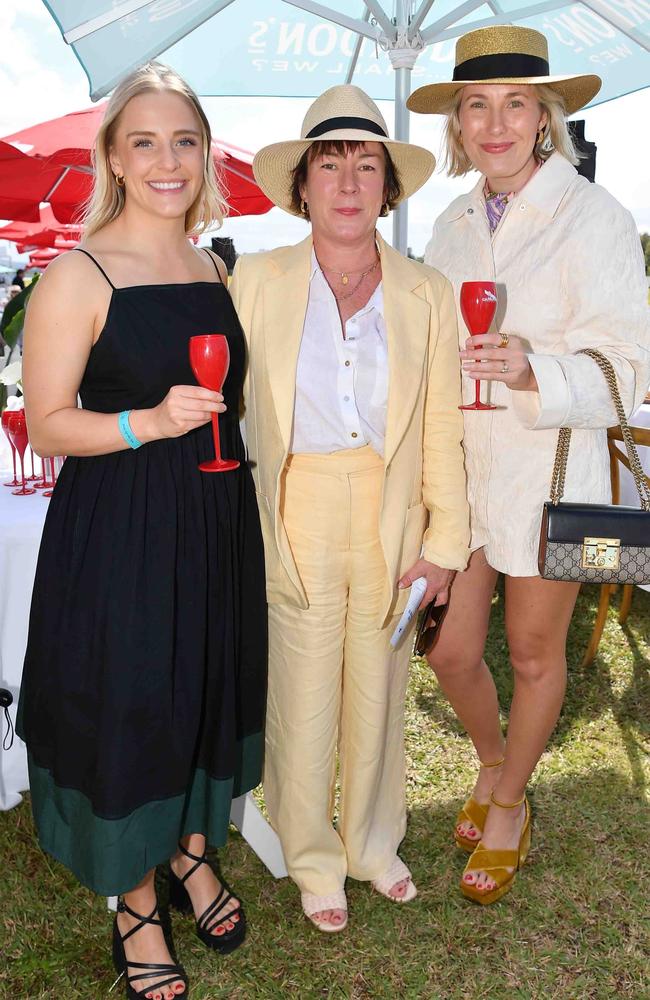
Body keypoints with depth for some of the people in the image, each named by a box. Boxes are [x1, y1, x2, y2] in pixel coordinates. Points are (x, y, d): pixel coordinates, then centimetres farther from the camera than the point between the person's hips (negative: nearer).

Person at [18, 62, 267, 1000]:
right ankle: (135, 903, 32)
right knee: (126, 708, 7)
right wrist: (152, 422, -25)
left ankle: (192, 851, 44)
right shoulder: (77, 276, -11)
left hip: (215, 519, 6)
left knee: (210, 690, 18)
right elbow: (46, 426, -13)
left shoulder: (215, 268, 8)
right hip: (117, 532, -6)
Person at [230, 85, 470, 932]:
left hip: (391, 525, 2)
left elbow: (441, 427, 2)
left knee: (379, 693, 15)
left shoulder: (425, 293, 1)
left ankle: (375, 843, 40)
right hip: (296, 524, -1)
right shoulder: (258, 280, -2)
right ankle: (313, 860, 34)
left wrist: (443, 541, -1)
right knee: (302, 697, 9)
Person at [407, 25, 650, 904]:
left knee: (533, 655, 12)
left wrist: (533, 372, -30)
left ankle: (509, 805, 38)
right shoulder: (452, 224, 9)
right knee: (450, 651, 10)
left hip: (548, 467, -5)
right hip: (458, 467, 5)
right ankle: (493, 769, 42)